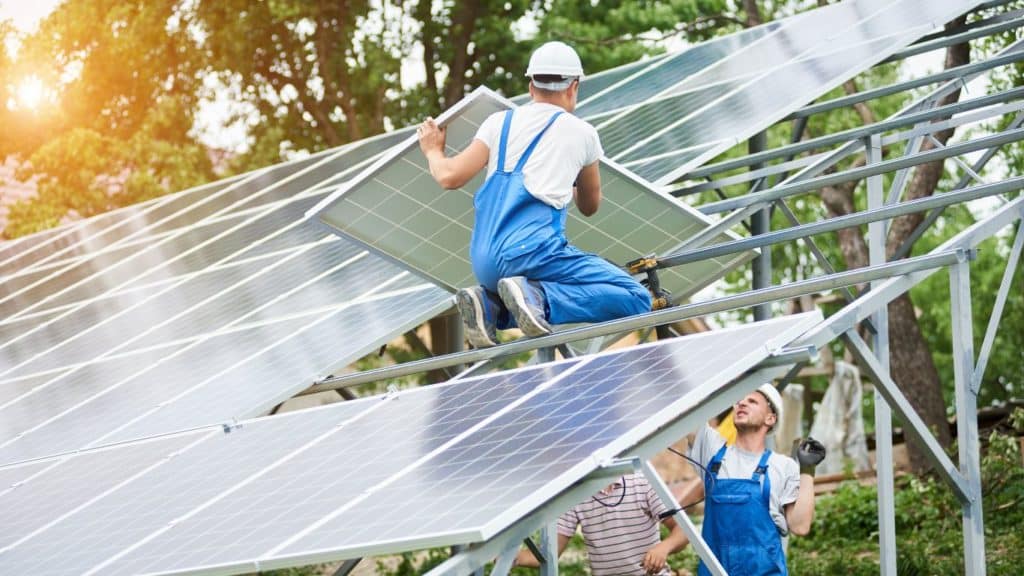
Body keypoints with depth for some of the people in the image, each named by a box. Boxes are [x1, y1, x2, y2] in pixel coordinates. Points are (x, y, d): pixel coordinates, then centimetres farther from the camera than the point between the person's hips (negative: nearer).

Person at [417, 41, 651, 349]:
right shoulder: (582, 133, 10)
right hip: (531, 251, -5)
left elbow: (450, 177, 5)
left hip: (484, 265, 5)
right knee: (636, 299, -6)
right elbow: (590, 206, 24)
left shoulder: (498, 122, 14)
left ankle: (489, 305, 0)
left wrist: (433, 151, 27)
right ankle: (538, 297, -22)